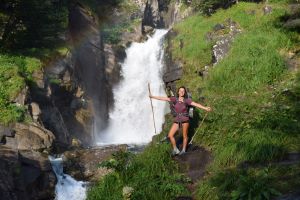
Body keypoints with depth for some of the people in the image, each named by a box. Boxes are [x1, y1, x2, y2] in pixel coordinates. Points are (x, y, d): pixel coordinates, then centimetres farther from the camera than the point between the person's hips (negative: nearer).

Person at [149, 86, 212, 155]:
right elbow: (164, 98, 1)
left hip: (185, 119, -2)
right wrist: (152, 97, 1)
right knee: (170, 135, -5)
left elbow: (196, 104, -11)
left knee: (184, 136, 4)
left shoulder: (187, 100, -4)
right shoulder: (175, 99, 0)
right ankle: (175, 150, 11)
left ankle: (183, 150, 23)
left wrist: (205, 108, -22)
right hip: (177, 120, 3)